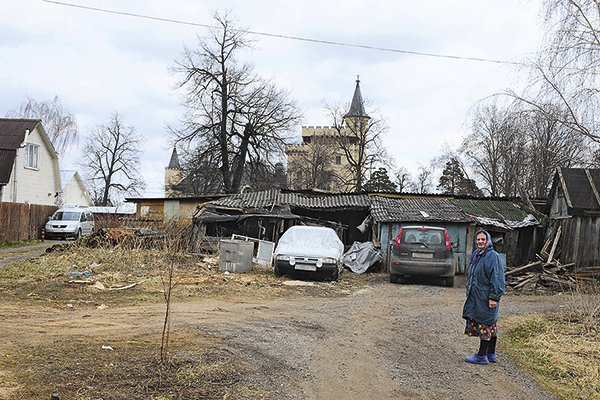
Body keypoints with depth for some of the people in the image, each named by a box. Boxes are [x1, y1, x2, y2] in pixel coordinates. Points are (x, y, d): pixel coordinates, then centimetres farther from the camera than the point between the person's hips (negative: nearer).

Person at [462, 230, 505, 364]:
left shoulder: (492, 256, -13)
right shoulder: (476, 255, 15)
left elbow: (497, 279, -17)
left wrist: (494, 298, -22)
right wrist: (470, 294, 24)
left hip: (486, 297, -9)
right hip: (477, 296, 9)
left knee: (485, 324, -4)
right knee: (490, 325, 13)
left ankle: (482, 356, 0)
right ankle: (491, 354, 19)